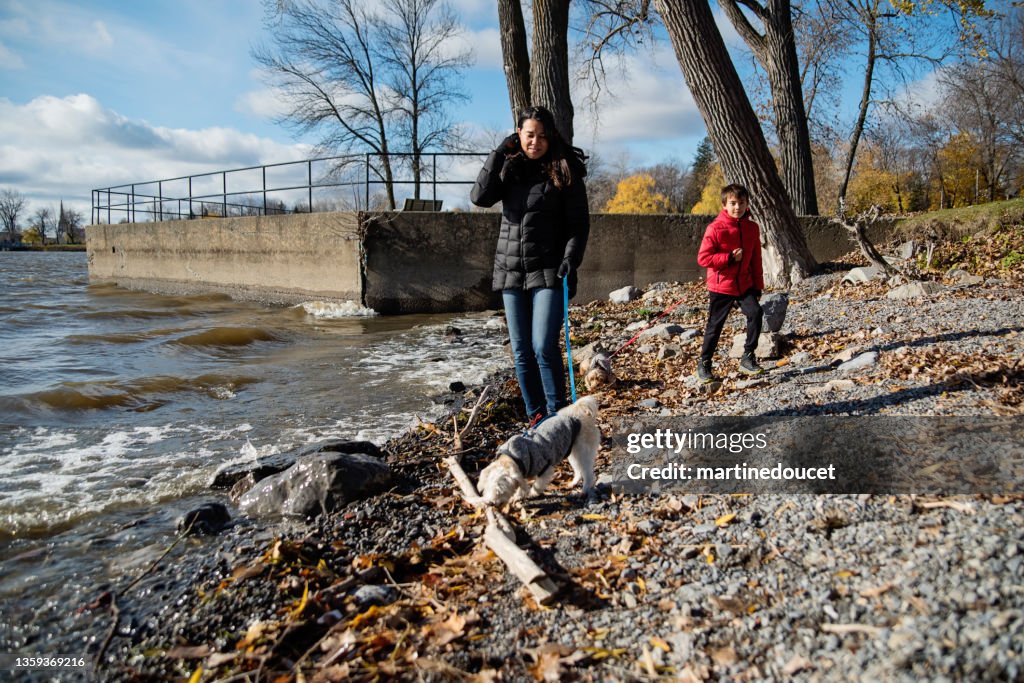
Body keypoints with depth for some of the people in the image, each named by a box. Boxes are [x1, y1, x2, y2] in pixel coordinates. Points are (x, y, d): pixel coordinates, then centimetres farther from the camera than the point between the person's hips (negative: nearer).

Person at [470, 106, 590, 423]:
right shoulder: (509, 167, 9)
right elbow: (479, 197, -5)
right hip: (511, 271, 4)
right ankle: (535, 416, 17)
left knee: (544, 347, -12)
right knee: (521, 351, 6)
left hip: (548, 271, -4)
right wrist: (498, 155, -9)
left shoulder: (564, 170, -1)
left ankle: (556, 417, 2)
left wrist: (571, 260, -17)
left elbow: (579, 222, -3)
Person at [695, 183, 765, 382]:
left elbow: (756, 260, 10)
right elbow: (703, 258, -15)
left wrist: (758, 286, 9)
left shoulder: (752, 228, 4)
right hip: (721, 286, -4)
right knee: (714, 325, 4)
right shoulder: (715, 228, -12)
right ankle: (704, 364, 21)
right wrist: (730, 258, -20)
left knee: (755, 313, -16)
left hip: (745, 285, 4)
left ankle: (748, 358, -1)